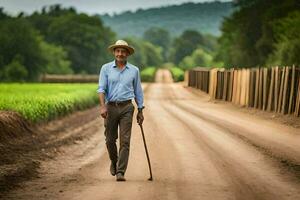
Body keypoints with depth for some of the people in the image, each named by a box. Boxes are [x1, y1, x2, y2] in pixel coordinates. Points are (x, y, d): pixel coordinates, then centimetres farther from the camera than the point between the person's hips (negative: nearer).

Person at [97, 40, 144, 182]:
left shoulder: (134, 70, 7)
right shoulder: (106, 68, 3)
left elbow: (138, 92, 13)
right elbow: (101, 88, -5)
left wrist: (140, 111, 12)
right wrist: (102, 106, -19)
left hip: (126, 108, 0)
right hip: (111, 107, 0)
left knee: (125, 141, -8)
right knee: (110, 140, 7)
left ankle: (120, 172, -8)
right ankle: (114, 161, 36)